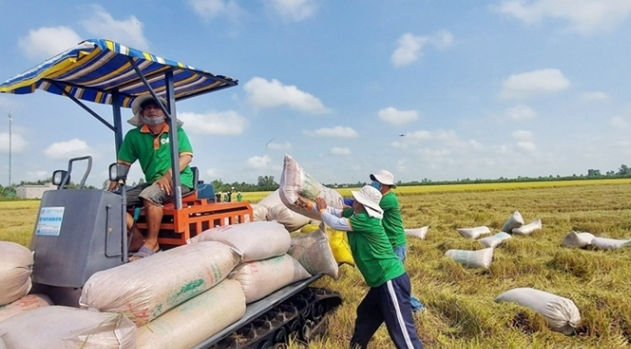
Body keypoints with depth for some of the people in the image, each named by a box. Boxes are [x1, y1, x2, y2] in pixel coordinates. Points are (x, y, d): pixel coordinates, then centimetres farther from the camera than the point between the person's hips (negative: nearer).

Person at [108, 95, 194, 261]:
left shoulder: (176, 131, 2)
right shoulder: (134, 136, 8)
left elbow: (186, 156, -8)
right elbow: (122, 163, 7)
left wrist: (168, 175, -23)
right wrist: (111, 188, -7)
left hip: (179, 179, -5)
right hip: (152, 182, 5)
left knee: (149, 195, -34)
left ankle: (151, 242, -20)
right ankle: (137, 240, -7)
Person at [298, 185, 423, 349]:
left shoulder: (365, 220, -20)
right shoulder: (356, 215, 7)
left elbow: (335, 223, -15)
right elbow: (334, 211, 14)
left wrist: (322, 210, 4)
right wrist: (308, 204, 9)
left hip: (391, 281, -10)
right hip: (382, 281, 10)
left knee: (402, 331, -7)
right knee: (364, 315, 26)